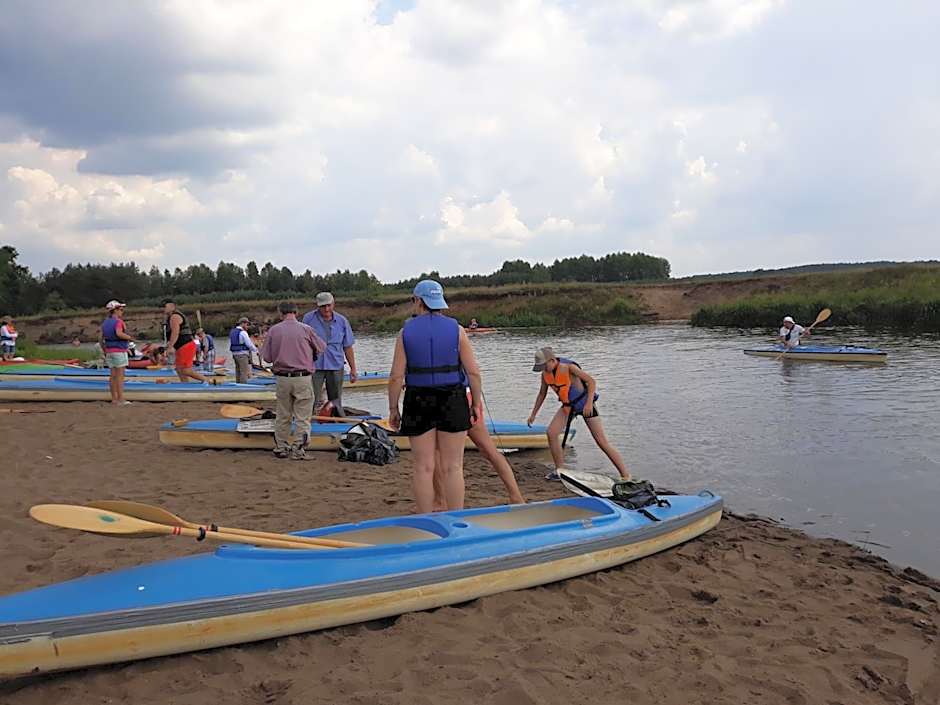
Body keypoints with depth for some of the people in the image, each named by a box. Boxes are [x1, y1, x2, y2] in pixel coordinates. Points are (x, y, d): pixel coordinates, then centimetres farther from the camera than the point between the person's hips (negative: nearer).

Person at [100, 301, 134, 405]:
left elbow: (101, 340, 14)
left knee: (113, 376, 9)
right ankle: (120, 399, -6)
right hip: (119, 351, -8)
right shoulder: (118, 321, -12)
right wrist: (129, 337, -15)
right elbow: (119, 333, -32)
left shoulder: (105, 323, 12)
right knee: (120, 376, -6)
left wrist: (105, 352, 22)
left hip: (109, 351, 8)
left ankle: (114, 399, 11)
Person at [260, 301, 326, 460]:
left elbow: (266, 357, 1)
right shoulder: (305, 329, -6)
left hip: (282, 378, 3)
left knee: (283, 416, 16)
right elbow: (322, 348, 5)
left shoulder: (273, 330, 0)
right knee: (302, 417, 3)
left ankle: (281, 447, 23)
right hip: (303, 378, -3)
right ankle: (299, 450, 1)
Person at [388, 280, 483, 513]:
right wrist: (476, 402, 8)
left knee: (423, 467, 7)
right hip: (453, 402, 0)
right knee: (452, 468, 6)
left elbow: (396, 376, -4)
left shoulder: (406, 332, -1)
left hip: (418, 403, 0)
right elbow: (473, 372, -3)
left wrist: (393, 409, 5)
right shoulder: (456, 329, -1)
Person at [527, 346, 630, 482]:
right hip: (568, 406, 6)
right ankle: (560, 471, 4)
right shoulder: (545, 373, -5)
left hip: (585, 404, -6)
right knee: (551, 433, -10)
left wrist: (589, 403, -40)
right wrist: (533, 414, 11)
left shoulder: (569, 367, -26)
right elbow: (542, 394, 10)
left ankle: (626, 476, -1)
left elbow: (592, 381, -29)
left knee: (602, 441, -7)